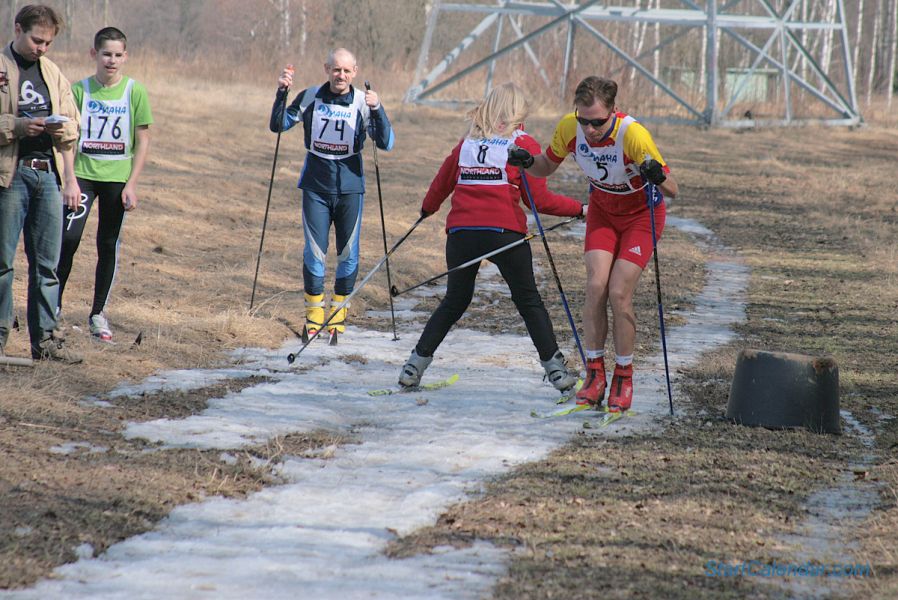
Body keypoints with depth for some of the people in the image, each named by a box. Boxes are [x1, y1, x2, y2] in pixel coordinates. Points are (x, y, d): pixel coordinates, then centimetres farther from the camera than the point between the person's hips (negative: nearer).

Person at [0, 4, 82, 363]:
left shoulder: (53, 73, 17)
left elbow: (72, 125, 20)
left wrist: (70, 178, 7)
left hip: (49, 172, 5)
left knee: (47, 262, 6)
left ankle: (45, 337, 10)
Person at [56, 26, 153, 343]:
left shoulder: (135, 92, 0)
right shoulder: (80, 90, 1)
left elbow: (143, 141, 2)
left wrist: (131, 184, -5)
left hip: (117, 178, 0)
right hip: (83, 174, 0)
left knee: (108, 245, 5)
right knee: (69, 236, -14)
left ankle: (98, 313, 15)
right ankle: (55, 302, 0)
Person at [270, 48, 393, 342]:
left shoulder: (362, 102, -4)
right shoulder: (310, 97, -1)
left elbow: (386, 143, -11)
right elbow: (278, 125, 0)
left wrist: (377, 110, -27)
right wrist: (281, 94, -15)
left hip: (350, 187, 0)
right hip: (316, 185, 0)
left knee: (348, 253, 3)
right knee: (315, 251, -3)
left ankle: (338, 313, 18)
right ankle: (314, 312, 12)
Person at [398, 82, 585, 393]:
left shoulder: (467, 142, 15)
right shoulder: (523, 144, 3)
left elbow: (442, 182, 23)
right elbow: (538, 199, -1)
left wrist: (427, 209, 42)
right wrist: (580, 209, 9)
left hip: (461, 231, 4)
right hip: (504, 232, -4)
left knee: (455, 301, 17)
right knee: (529, 301, 6)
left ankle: (415, 365, 14)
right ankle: (555, 368, 3)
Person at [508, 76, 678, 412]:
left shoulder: (632, 134, -33)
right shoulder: (569, 128, -21)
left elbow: (672, 191, -31)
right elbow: (547, 167, -1)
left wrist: (658, 177, -53)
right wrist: (527, 162, -22)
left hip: (641, 213, -4)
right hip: (602, 210, 4)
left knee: (619, 294, -12)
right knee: (596, 286, -13)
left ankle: (623, 378, 4)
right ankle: (595, 373, -3)